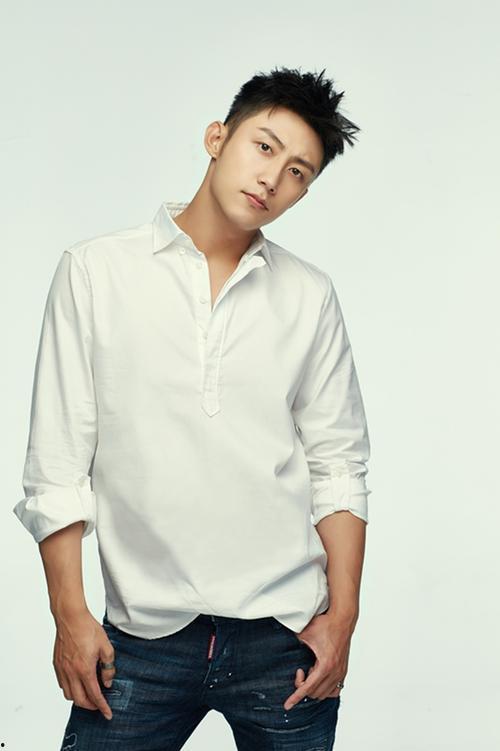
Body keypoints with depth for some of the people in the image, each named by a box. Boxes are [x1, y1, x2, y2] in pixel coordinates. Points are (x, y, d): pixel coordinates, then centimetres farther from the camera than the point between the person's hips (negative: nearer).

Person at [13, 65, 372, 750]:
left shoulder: (310, 296, 6)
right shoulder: (94, 271, 1)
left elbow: (338, 463, 7)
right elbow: (57, 462, -1)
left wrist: (343, 615, 0)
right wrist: (70, 615, -4)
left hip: (286, 635, 2)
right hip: (144, 639, -1)